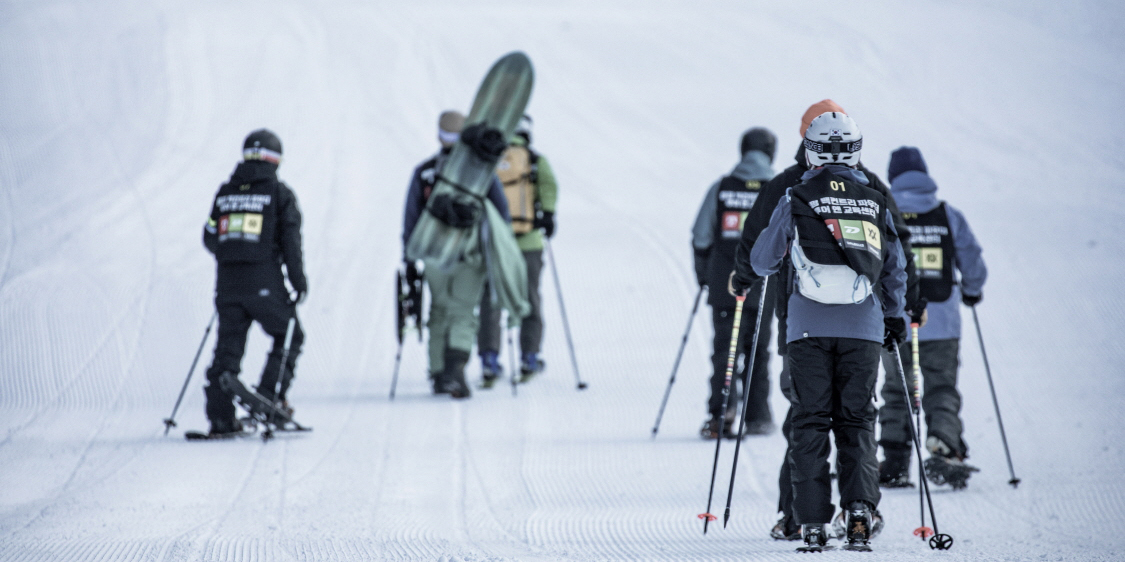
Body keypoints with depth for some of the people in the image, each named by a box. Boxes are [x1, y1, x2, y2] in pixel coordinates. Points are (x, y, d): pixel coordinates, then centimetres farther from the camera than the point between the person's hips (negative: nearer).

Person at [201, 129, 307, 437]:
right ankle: (270, 395, -2)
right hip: (265, 283, -4)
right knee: (289, 337, 13)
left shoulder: (225, 192, 10)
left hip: (227, 282, 4)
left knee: (228, 346, 8)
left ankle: (220, 415, 0)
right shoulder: (279, 193, -2)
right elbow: (291, 241, -5)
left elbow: (210, 238, 15)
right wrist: (299, 282, 2)